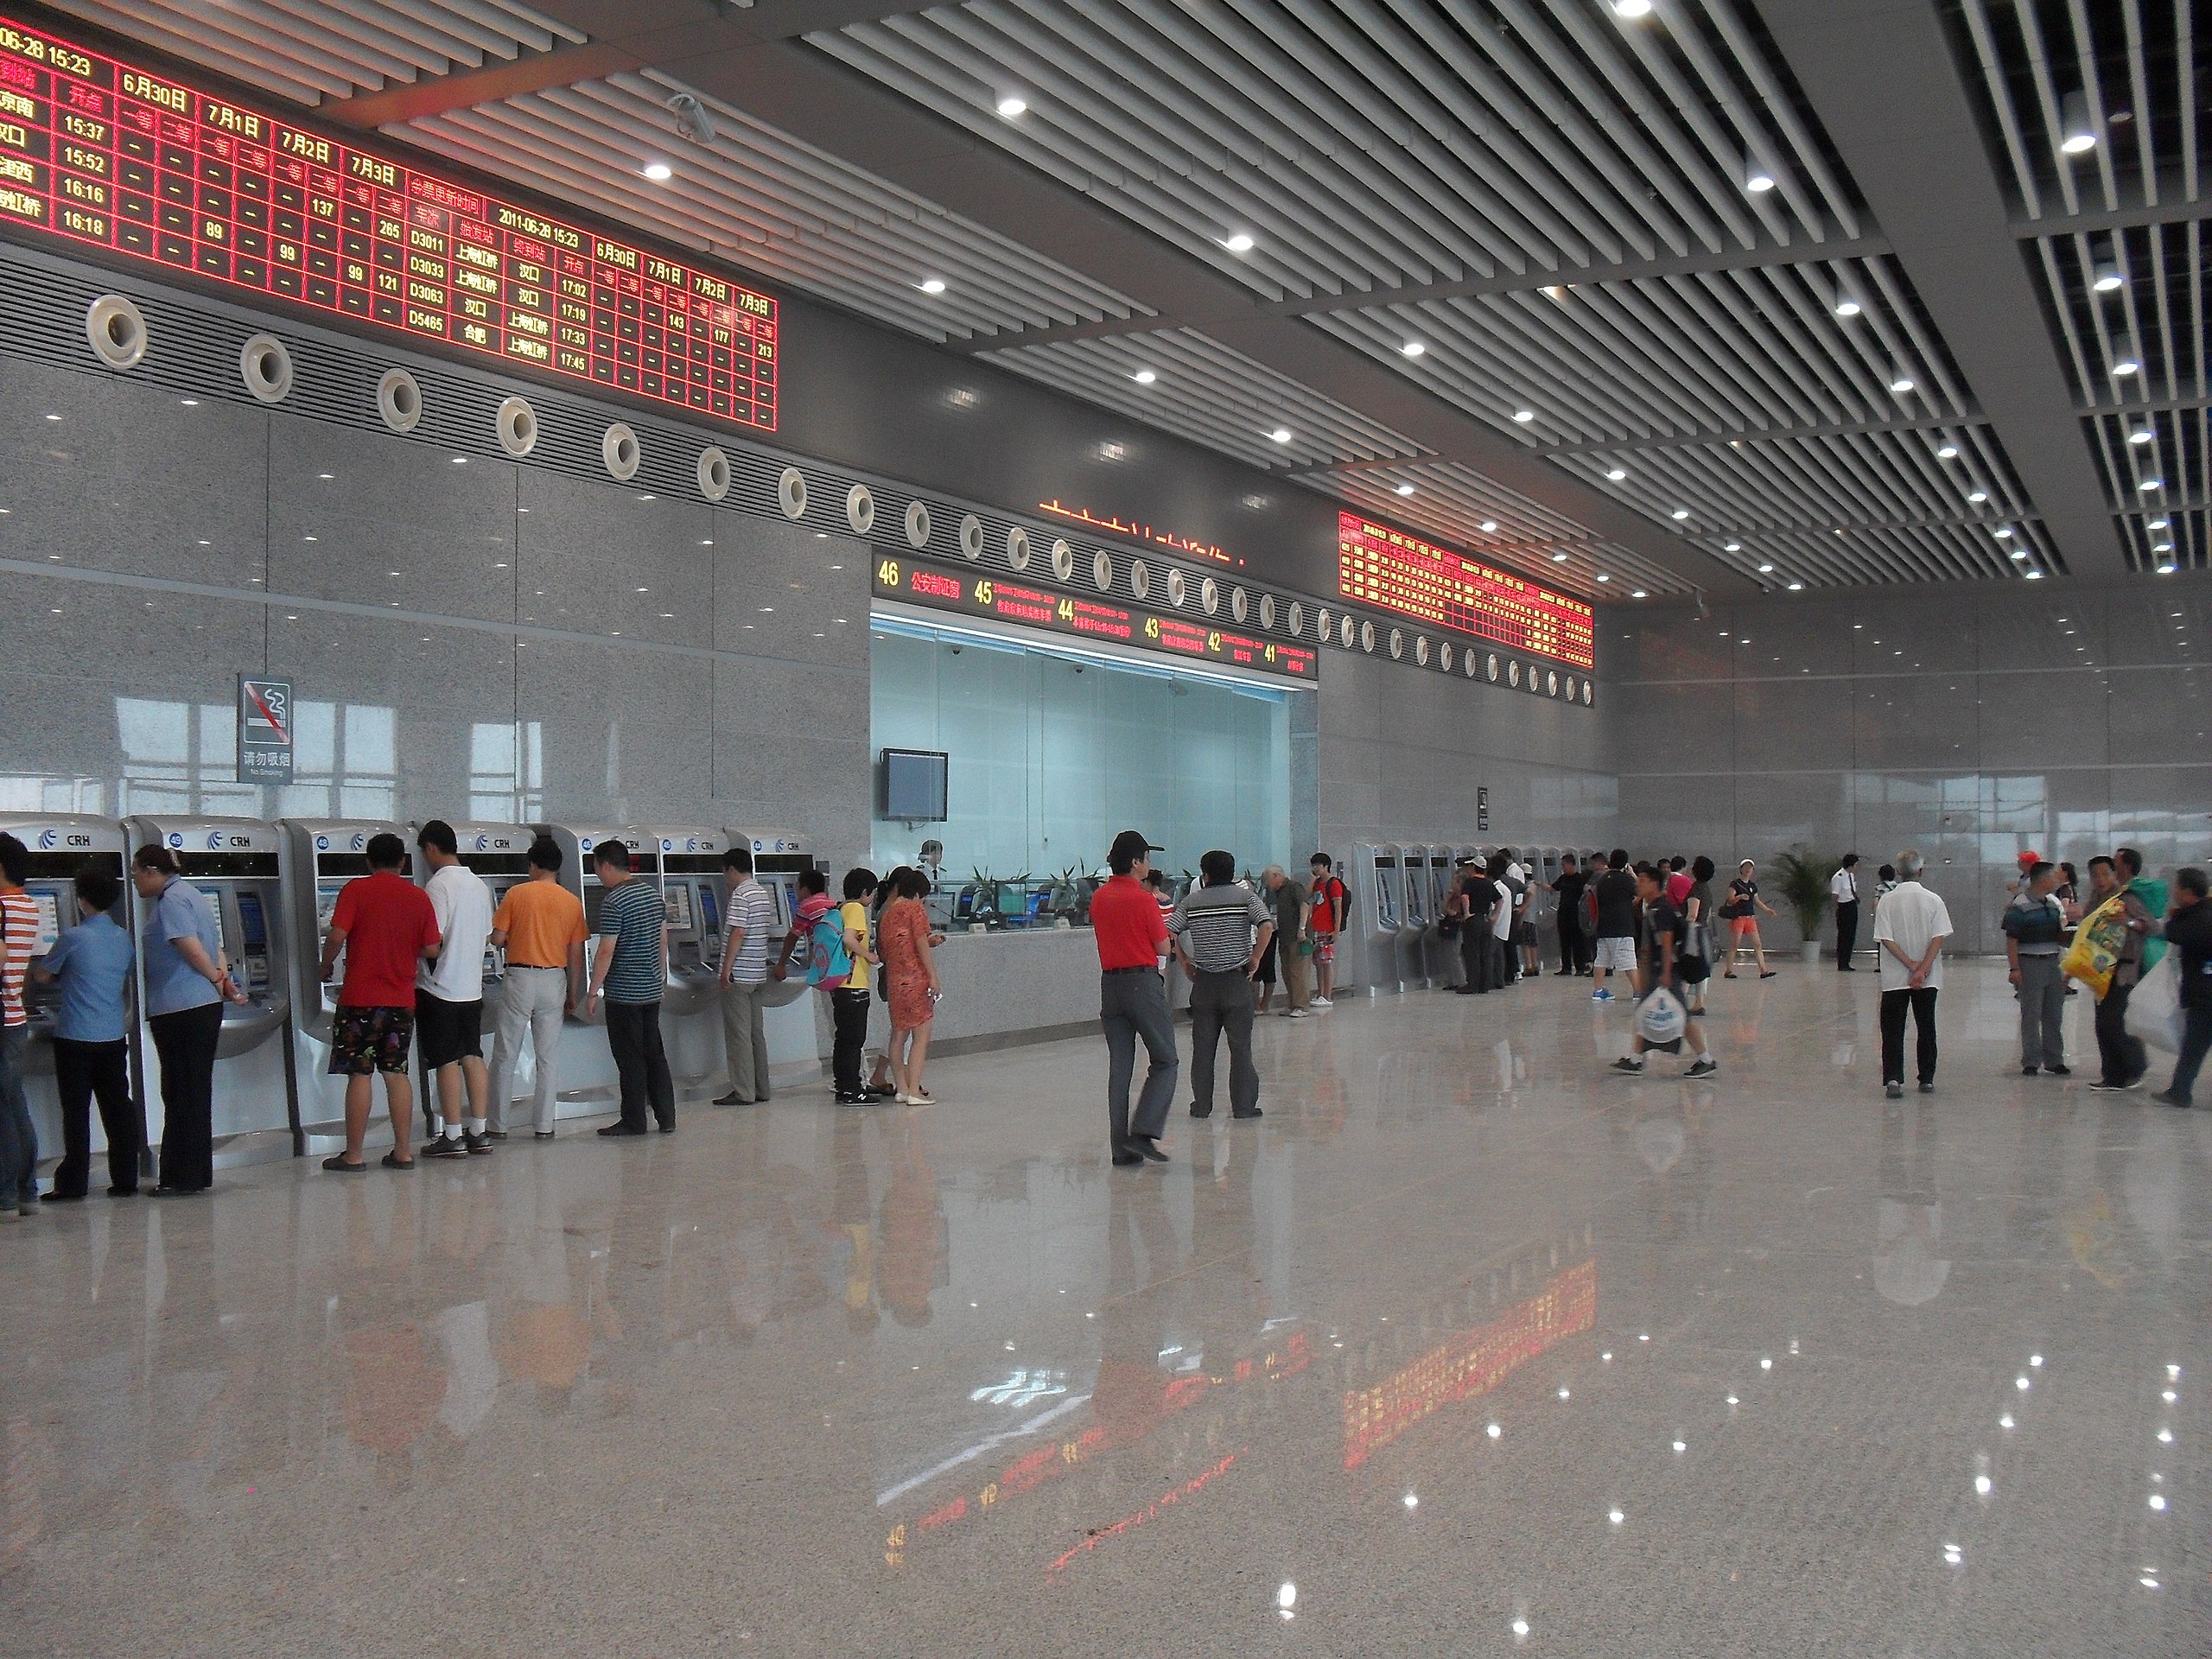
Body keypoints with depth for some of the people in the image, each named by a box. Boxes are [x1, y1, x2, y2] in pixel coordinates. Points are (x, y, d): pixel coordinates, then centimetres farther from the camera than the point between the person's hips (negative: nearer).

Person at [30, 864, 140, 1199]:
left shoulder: (73, 938, -12)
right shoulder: (124, 939, 5)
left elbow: (42, 976, 1)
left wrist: (63, 979, 24)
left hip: (75, 1037, -5)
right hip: (114, 1036, 5)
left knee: (76, 1111, 2)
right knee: (118, 1108, 8)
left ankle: (73, 1182, 5)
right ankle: (125, 1179, 10)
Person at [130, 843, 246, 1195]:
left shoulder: (170, 899, -11)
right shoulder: (193, 895, 19)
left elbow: (191, 948, -17)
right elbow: (216, 947, 16)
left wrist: (217, 980, -4)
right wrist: (223, 979, 4)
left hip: (179, 1010, -9)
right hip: (206, 1006, 9)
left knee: (181, 1093, -4)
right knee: (196, 1091, 13)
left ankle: (183, 1177, 0)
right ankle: (196, 1174, 18)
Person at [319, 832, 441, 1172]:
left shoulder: (356, 890, -5)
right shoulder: (419, 897, 4)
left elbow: (337, 935, -14)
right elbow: (431, 949, 3)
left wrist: (326, 966, 5)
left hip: (360, 998, -3)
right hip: (401, 1000, 3)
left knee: (359, 1074, 1)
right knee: (397, 1073, 10)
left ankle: (353, 1155, 5)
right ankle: (402, 1152, 11)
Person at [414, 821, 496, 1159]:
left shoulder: (438, 884, -14)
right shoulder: (479, 885, 10)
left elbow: (433, 940, -19)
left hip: (440, 988, -7)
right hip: (472, 987, 7)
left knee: (446, 1062, -2)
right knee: (473, 1057, 10)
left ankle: (453, 1137, 2)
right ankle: (479, 1132, 12)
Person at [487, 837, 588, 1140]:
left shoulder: (516, 894, -5)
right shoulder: (572, 902, 1)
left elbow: (497, 939, -5)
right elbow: (576, 955, 3)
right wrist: (572, 995, 11)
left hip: (520, 978, -2)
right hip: (554, 981, 2)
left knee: (505, 1057, 7)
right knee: (547, 1058, 8)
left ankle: (497, 1124, 10)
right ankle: (544, 1126, 9)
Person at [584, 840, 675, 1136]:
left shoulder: (613, 902, -17)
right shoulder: (653, 893, 7)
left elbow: (606, 952, -19)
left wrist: (593, 992, -12)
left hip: (624, 993, -7)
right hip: (652, 989, 7)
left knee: (630, 1059, 1)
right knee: (654, 1053, 12)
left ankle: (633, 1121, 8)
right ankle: (666, 1118, 14)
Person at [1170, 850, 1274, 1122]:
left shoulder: (1191, 901, 3)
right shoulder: (1245, 896, -2)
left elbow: (1168, 932, -3)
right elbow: (1267, 926, -16)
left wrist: (1185, 962, 8)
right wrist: (1255, 959, -6)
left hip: (1203, 981, 2)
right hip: (1237, 979, -2)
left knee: (1202, 1046, 9)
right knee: (1240, 1045, 4)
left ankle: (1201, 1105, 13)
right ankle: (1243, 1105, 4)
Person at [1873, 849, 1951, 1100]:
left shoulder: (1887, 901, -5)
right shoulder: (1933, 900, -4)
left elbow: (1886, 939, -11)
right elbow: (1939, 937, -10)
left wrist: (1912, 965, -9)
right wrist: (1922, 969, -12)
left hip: (1894, 978, -1)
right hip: (1928, 980, 1)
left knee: (1893, 1030, 2)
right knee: (1926, 1028, 13)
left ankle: (1893, 1079, -12)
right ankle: (1927, 1079, 18)